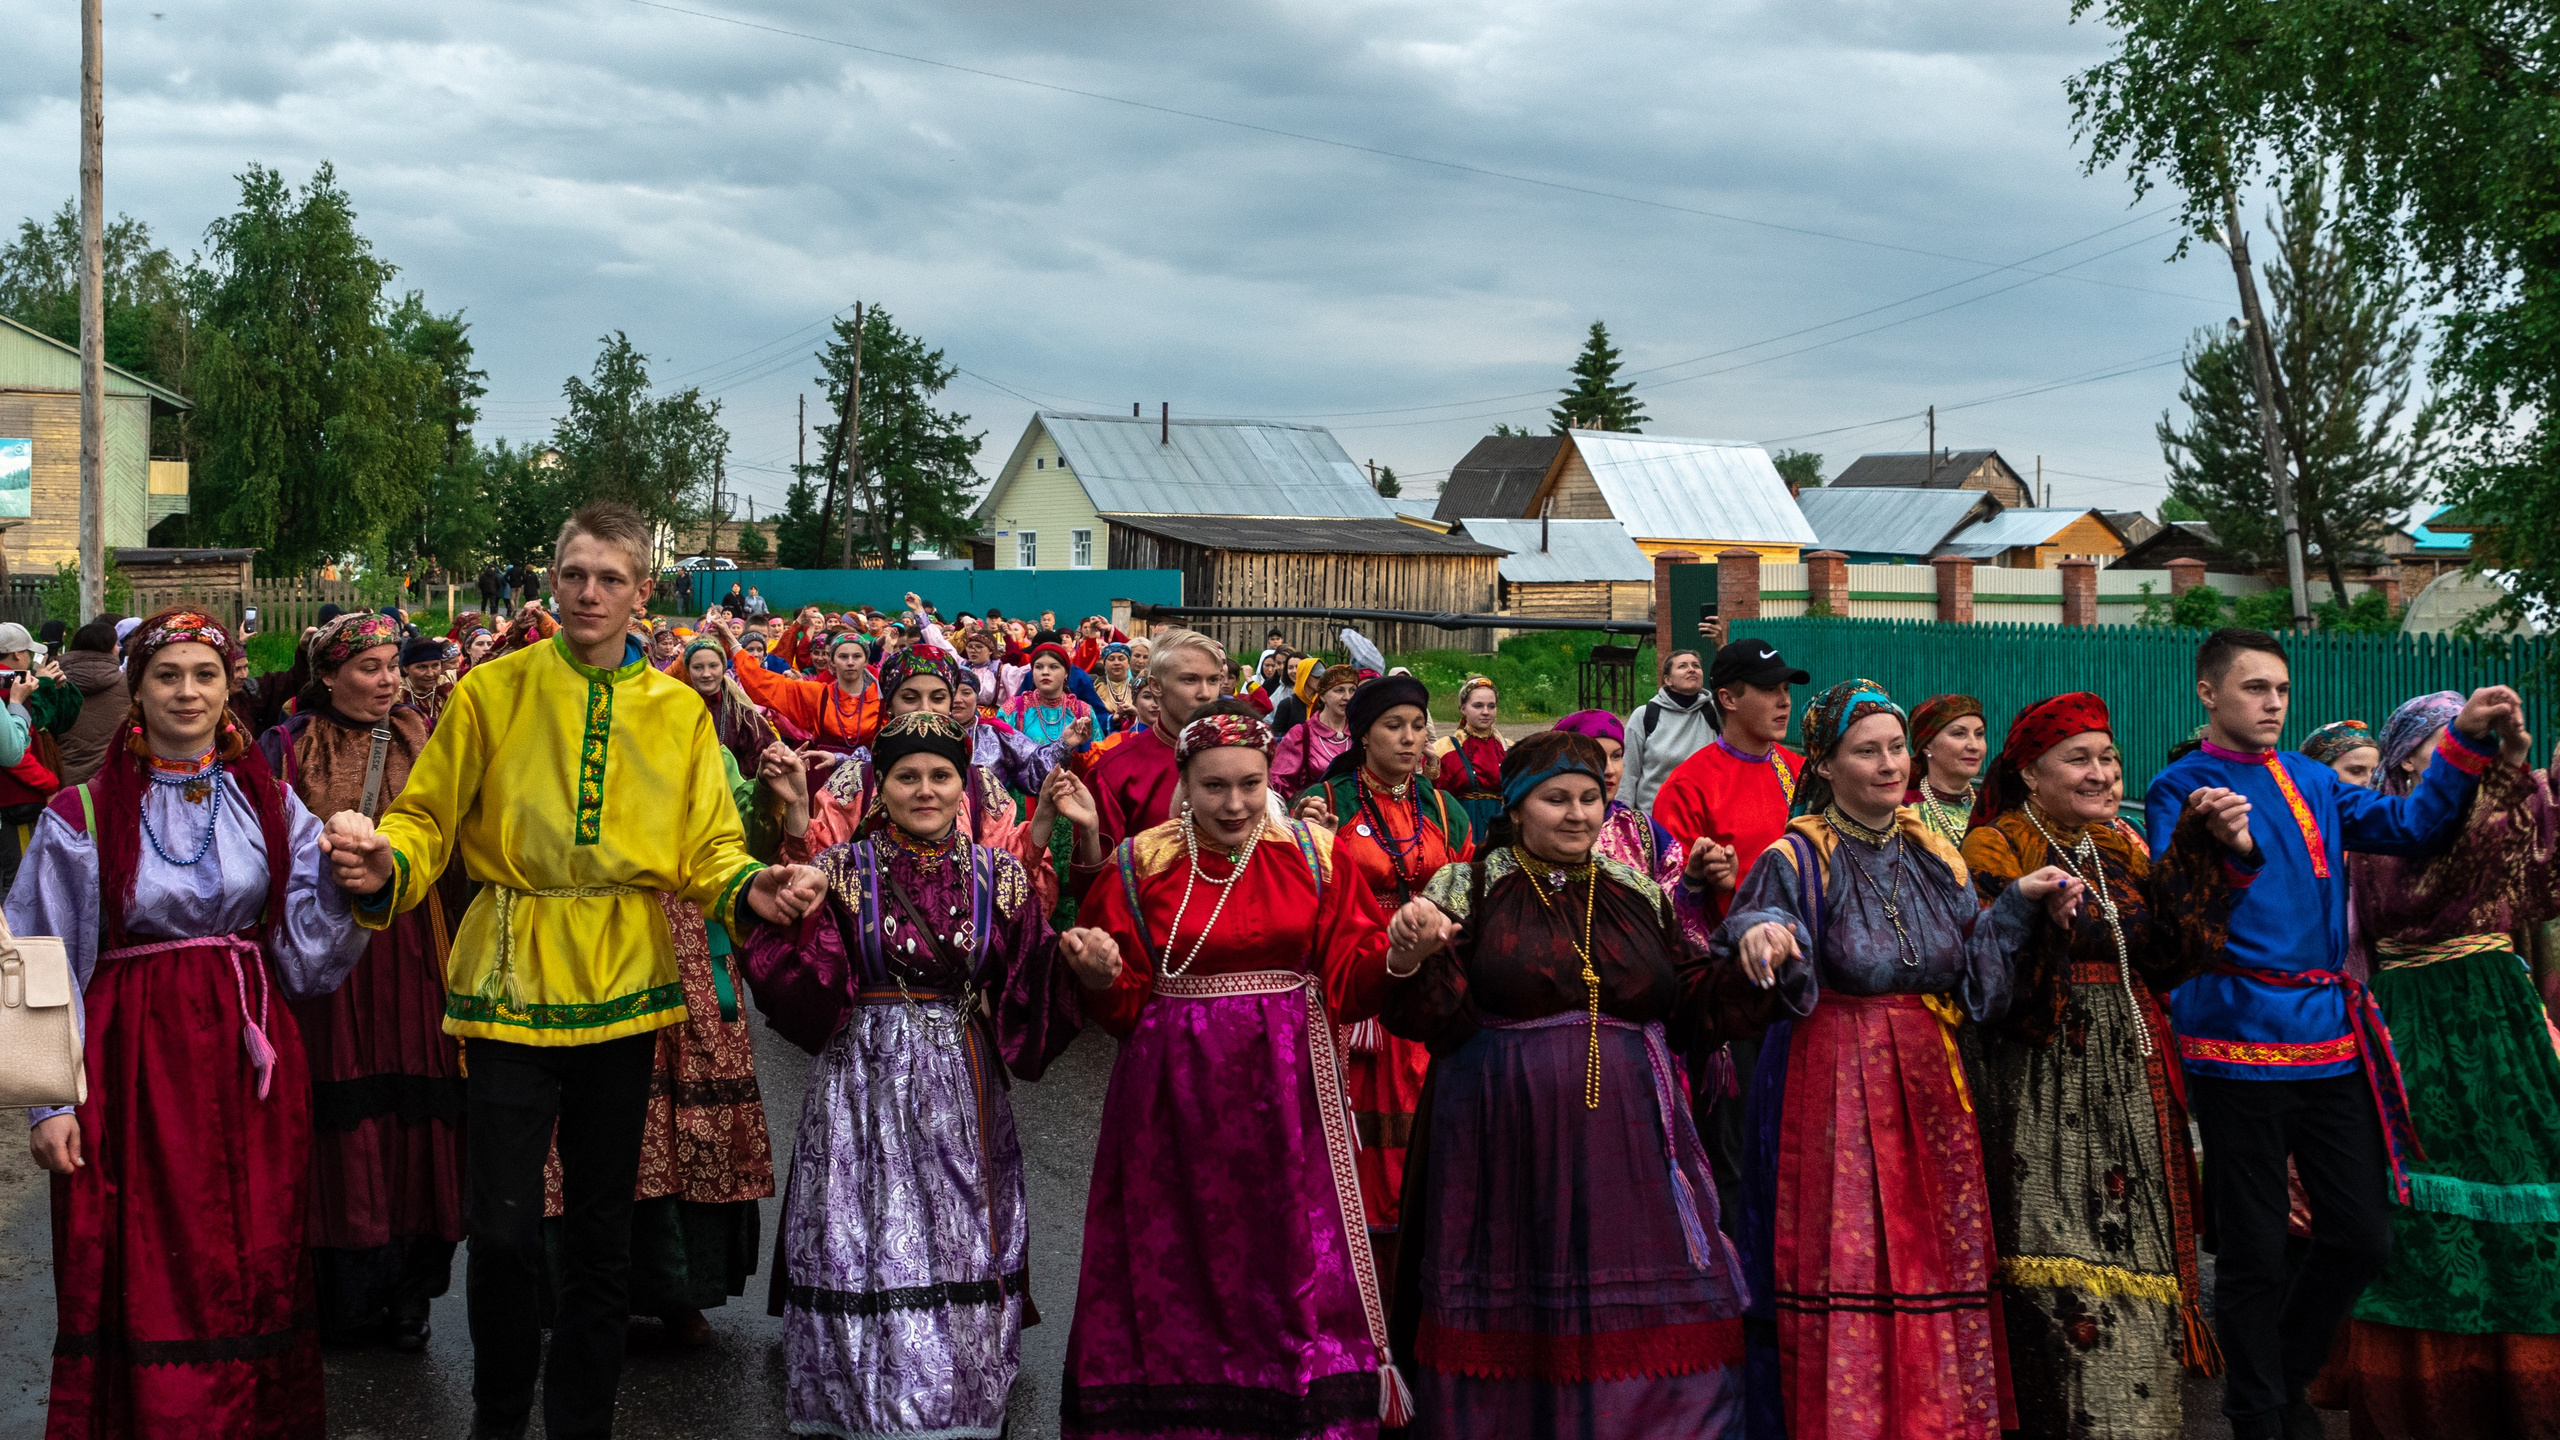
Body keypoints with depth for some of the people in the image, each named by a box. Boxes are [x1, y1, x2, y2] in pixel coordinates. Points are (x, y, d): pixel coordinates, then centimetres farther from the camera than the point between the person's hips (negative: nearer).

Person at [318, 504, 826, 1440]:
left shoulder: (678, 712, 6)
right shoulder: (492, 693, 0)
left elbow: (707, 848, 5)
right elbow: (428, 822, 0)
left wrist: (750, 889, -16)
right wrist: (384, 864, -21)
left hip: (624, 984, 2)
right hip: (511, 979, -2)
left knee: (603, 1230, 11)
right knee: (503, 1228, -2)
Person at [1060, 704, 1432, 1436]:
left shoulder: (1313, 855, 3)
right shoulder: (1140, 866, 2)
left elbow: (1346, 984, -1)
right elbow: (1124, 1007, 2)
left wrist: (1397, 955, -20)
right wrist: (1099, 977, -18)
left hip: (1287, 1087, 0)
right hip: (1179, 1091, 0)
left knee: (1298, 1259, 0)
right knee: (1182, 1268, 6)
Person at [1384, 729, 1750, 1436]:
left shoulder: (1641, 893, 12)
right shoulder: (1467, 888, 2)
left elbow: (1690, 1010, 11)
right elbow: (1420, 1018, -6)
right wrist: (1415, 949, -25)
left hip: (1629, 1140, 3)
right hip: (1504, 1137, -3)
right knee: (1505, 1334, 3)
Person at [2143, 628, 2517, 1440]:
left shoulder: (2313, 784, 14)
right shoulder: (2183, 788, -3)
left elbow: (2410, 826, 13)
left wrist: (2467, 741, 3)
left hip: (2332, 1041, 6)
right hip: (2240, 1045, -6)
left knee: (2363, 1237, 9)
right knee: (2253, 1256, 3)